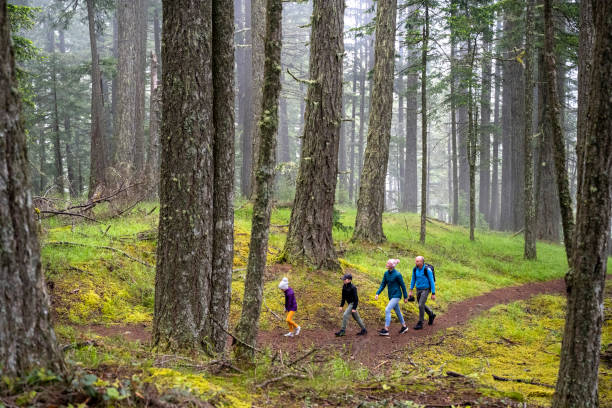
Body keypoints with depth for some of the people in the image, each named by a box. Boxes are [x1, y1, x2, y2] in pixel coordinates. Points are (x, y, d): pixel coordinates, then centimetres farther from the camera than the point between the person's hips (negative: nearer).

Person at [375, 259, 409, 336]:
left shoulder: (397, 274, -18)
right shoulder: (386, 273, 2)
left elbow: (403, 286, -9)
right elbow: (383, 284, 7)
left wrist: (405, 297, -3)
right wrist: (377, 293, -5)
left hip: (396, 295, -8)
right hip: (391, 295, 8)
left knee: (387, 310, -16)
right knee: (397, 311, 18)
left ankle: (386, 330, -14)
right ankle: (404, 327, 34)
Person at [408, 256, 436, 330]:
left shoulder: (427, 270, -22)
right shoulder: (415, 269, -5)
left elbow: (432, 282, -15)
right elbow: (413, 280, 8)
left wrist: (433, 294, -13)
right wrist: (411, 291, 6)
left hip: (426, 290, -6)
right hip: (418, 290, 6)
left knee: (421, 305, -14)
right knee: (421, 305, 16)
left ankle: (420, 324, -4)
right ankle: (431, 315, 43)